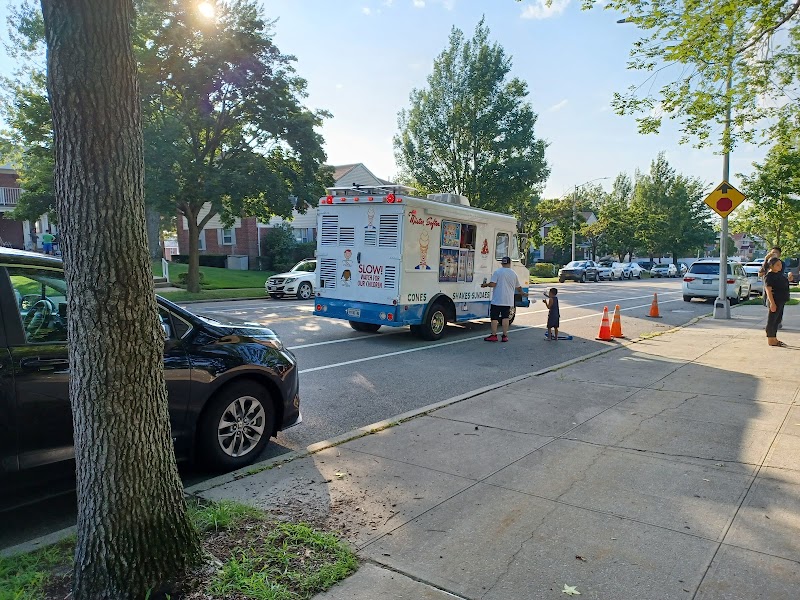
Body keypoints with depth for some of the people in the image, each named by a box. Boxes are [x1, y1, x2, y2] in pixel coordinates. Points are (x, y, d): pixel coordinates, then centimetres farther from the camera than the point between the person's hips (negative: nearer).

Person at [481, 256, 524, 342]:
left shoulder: (497, 272, -6)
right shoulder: (513, 274, 7)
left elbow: (492, 284, -14)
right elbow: (518, 287, 16)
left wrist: (485, 285, 6)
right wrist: (522, 293, 35)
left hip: (497, 300, -4)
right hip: (508, 301, 4)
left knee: (494, 317, 3)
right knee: (505, 317, 7)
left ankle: (493, 335, 3)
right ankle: (505, 336, 6)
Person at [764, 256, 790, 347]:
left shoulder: (779, 274, 13)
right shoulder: (769, 276, -15)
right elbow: (768, 290, -21)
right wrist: (772, 303, -25)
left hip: (781, 301, 10)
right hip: (774, 301, -10)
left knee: (778, 320, 14)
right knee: (772, 320, -4)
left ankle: (774, 338, 22)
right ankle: (770, 339, 1)